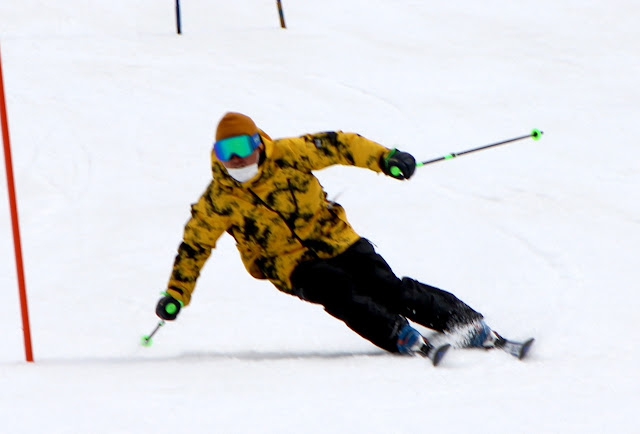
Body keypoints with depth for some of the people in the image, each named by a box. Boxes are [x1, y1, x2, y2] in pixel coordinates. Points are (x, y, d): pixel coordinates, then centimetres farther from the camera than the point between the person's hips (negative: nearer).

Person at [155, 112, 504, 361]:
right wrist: (176, 295, 0)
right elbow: (195, 246, 4)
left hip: (337, 241, 1)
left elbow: (337, 145, -3)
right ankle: (403, 340, -31)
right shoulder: (217, 202, -7)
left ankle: (474, 326, -11)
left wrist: (384, 158, -15)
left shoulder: (289, 155, -8)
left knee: (388, 289, -15)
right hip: (292, 267, -1)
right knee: (337, 290, -32)